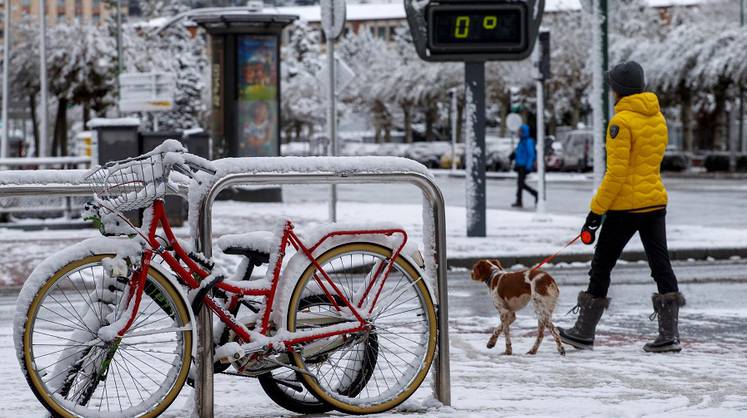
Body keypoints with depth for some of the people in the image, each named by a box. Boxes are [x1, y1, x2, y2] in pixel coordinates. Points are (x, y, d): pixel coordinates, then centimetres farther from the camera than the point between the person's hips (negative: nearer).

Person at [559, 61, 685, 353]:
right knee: (661, 264, 6)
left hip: (627, 206, -7)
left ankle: (584, 332, 12)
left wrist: (597, 209, -13)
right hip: (656, 201, 7)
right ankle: (669, 334, 0)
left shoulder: (622, 121, -15)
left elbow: (617, 172, -19)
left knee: (601, 266, 5)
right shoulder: (658, 118, 11)